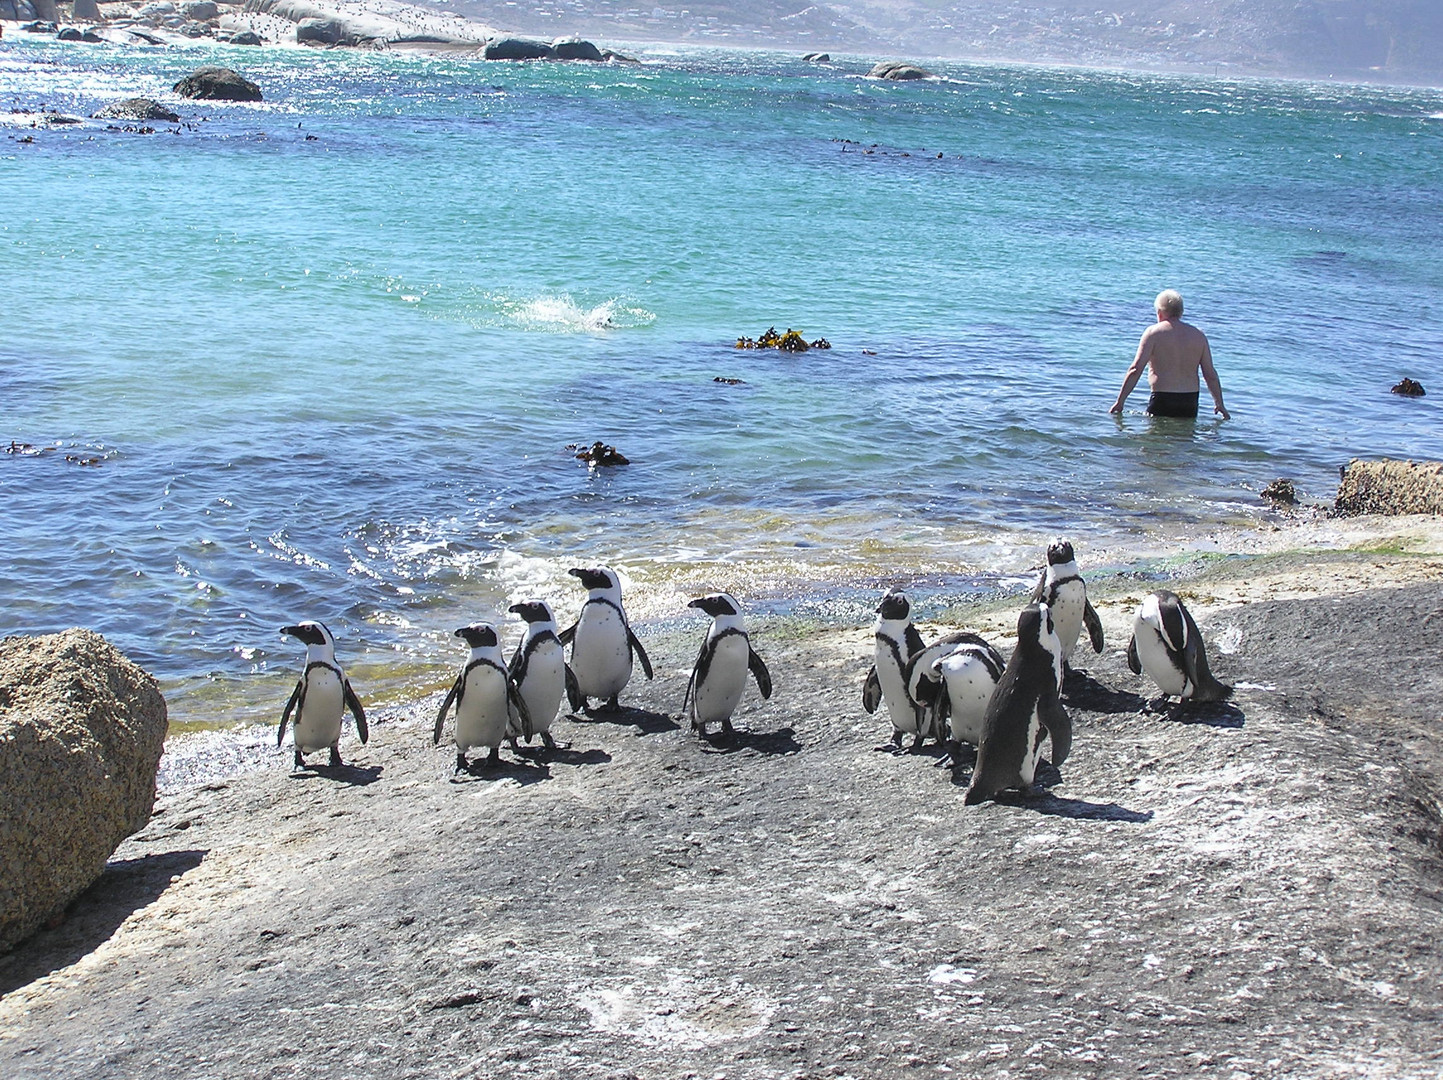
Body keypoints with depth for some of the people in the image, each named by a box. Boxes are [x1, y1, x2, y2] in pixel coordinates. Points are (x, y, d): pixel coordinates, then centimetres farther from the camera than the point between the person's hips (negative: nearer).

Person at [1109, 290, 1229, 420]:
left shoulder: (1154, 332, -1)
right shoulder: (1199, 336, 10)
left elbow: (1136, 370, -8)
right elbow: (1211, 375, 9)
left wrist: (1120, 401, -5)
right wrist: (1219, 404, 21)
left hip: (1162, 399, -3)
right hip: (1190, 401, 3)